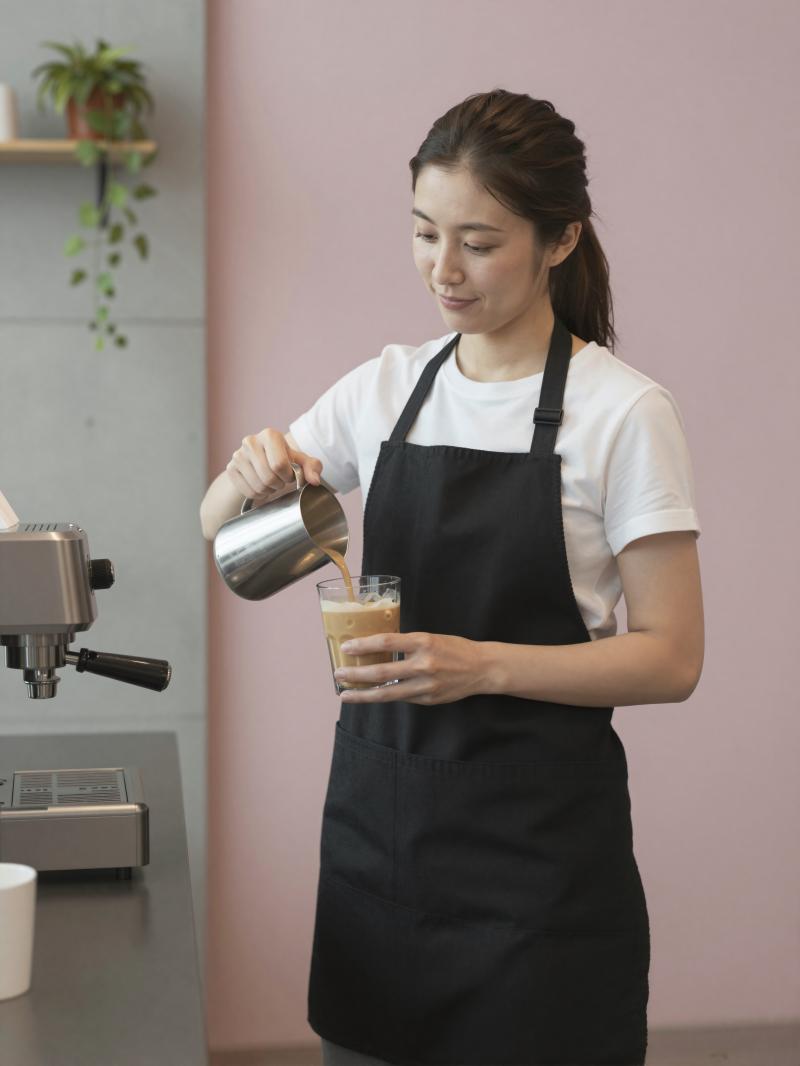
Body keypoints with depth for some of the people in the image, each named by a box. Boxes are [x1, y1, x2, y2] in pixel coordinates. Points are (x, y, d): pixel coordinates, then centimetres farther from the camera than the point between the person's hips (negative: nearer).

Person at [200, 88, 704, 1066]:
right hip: (381, 815, 5)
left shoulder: (623, 411, -10)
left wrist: (485, 664, -25)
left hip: (540, 839, -4)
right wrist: (252, 469, -10)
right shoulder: (387, 387, 5)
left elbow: (671, 658, -11)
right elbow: (218, 529, 13)